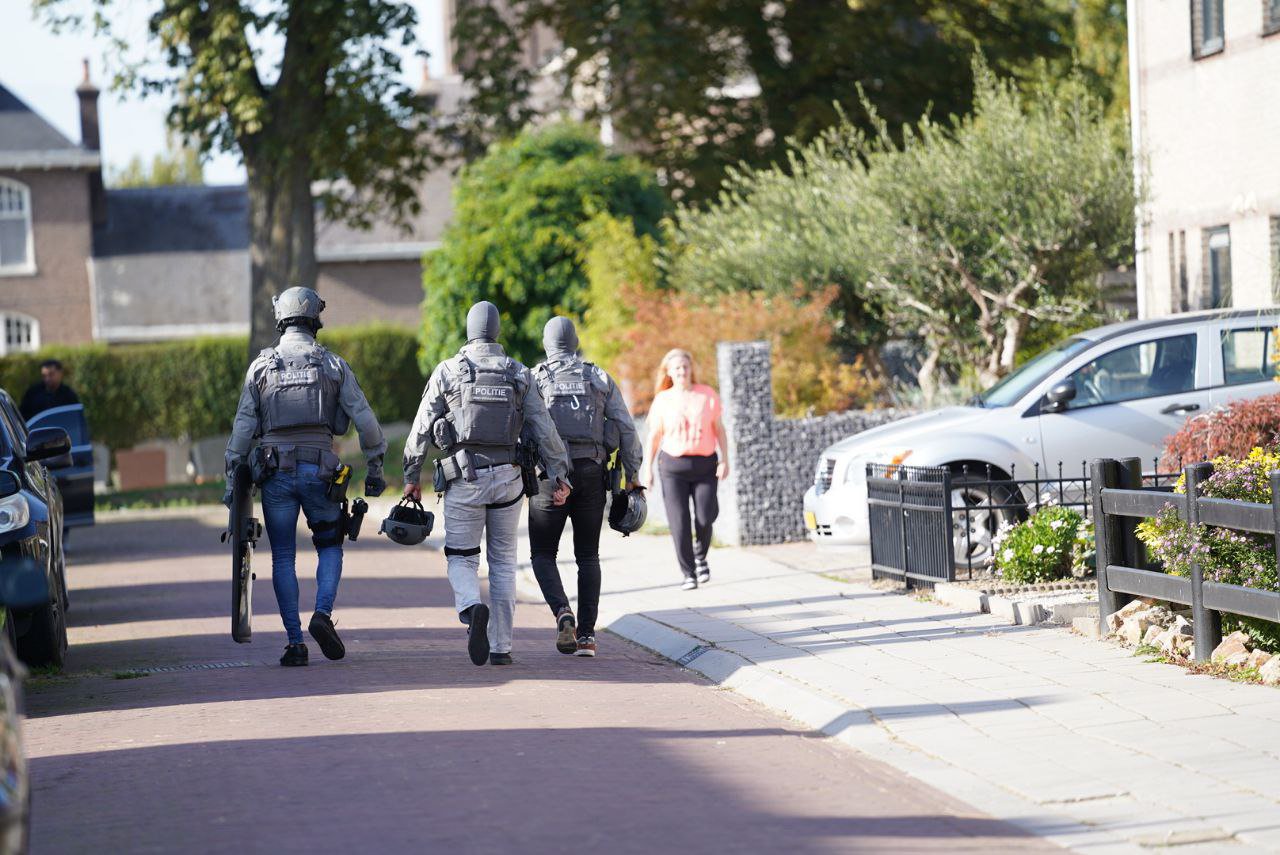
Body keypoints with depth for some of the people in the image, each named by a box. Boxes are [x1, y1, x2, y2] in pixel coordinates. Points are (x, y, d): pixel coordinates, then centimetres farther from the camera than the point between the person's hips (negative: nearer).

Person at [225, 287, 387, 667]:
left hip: (275, 473, 0)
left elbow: (244, 425, 1)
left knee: (283, 558, 7)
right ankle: (323, 614, -7)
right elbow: (364, 418, 1)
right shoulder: (332, 364, 4)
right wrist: (375, 467, 9)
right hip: (320, 471, 0)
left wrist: (232, 475, 4)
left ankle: (295, 643, 2)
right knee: (330, 546, 16)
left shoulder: (261, 365, 4)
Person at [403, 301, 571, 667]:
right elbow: (544, 430, 1)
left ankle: (472, 609, -25)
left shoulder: (447, 371, -1)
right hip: (507, 477, 2)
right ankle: (501, 646, 11)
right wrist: (560, 477, 7)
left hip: (463, 479, -2)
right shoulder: (519, 374, 4)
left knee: (461, 558, 7)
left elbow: (421, 428, -1)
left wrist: (411, 476, 8)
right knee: (503, 561, 13)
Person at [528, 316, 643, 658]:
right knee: (588, 556, 12)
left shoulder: (534, 379, 1)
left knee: (543, 555, 8)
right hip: (591, 473, 2)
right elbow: (626, 429, 3)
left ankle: (562, 613, -18)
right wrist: (632, 474, 9)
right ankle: (587, 634, 3)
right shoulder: (600, 378, 8)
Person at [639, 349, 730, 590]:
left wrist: (725, 459, -2)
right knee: (679, 523, -6)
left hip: (704, 464, 0)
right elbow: (654, 436, 7)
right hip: (673, 466, 0)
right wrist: (647, 469, 2)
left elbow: (719, 429, 6)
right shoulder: (662, 400, 2)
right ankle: (689, 574, 4)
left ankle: (700, 557, 24)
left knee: (705, 519, -7)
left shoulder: (708, 395, 2)